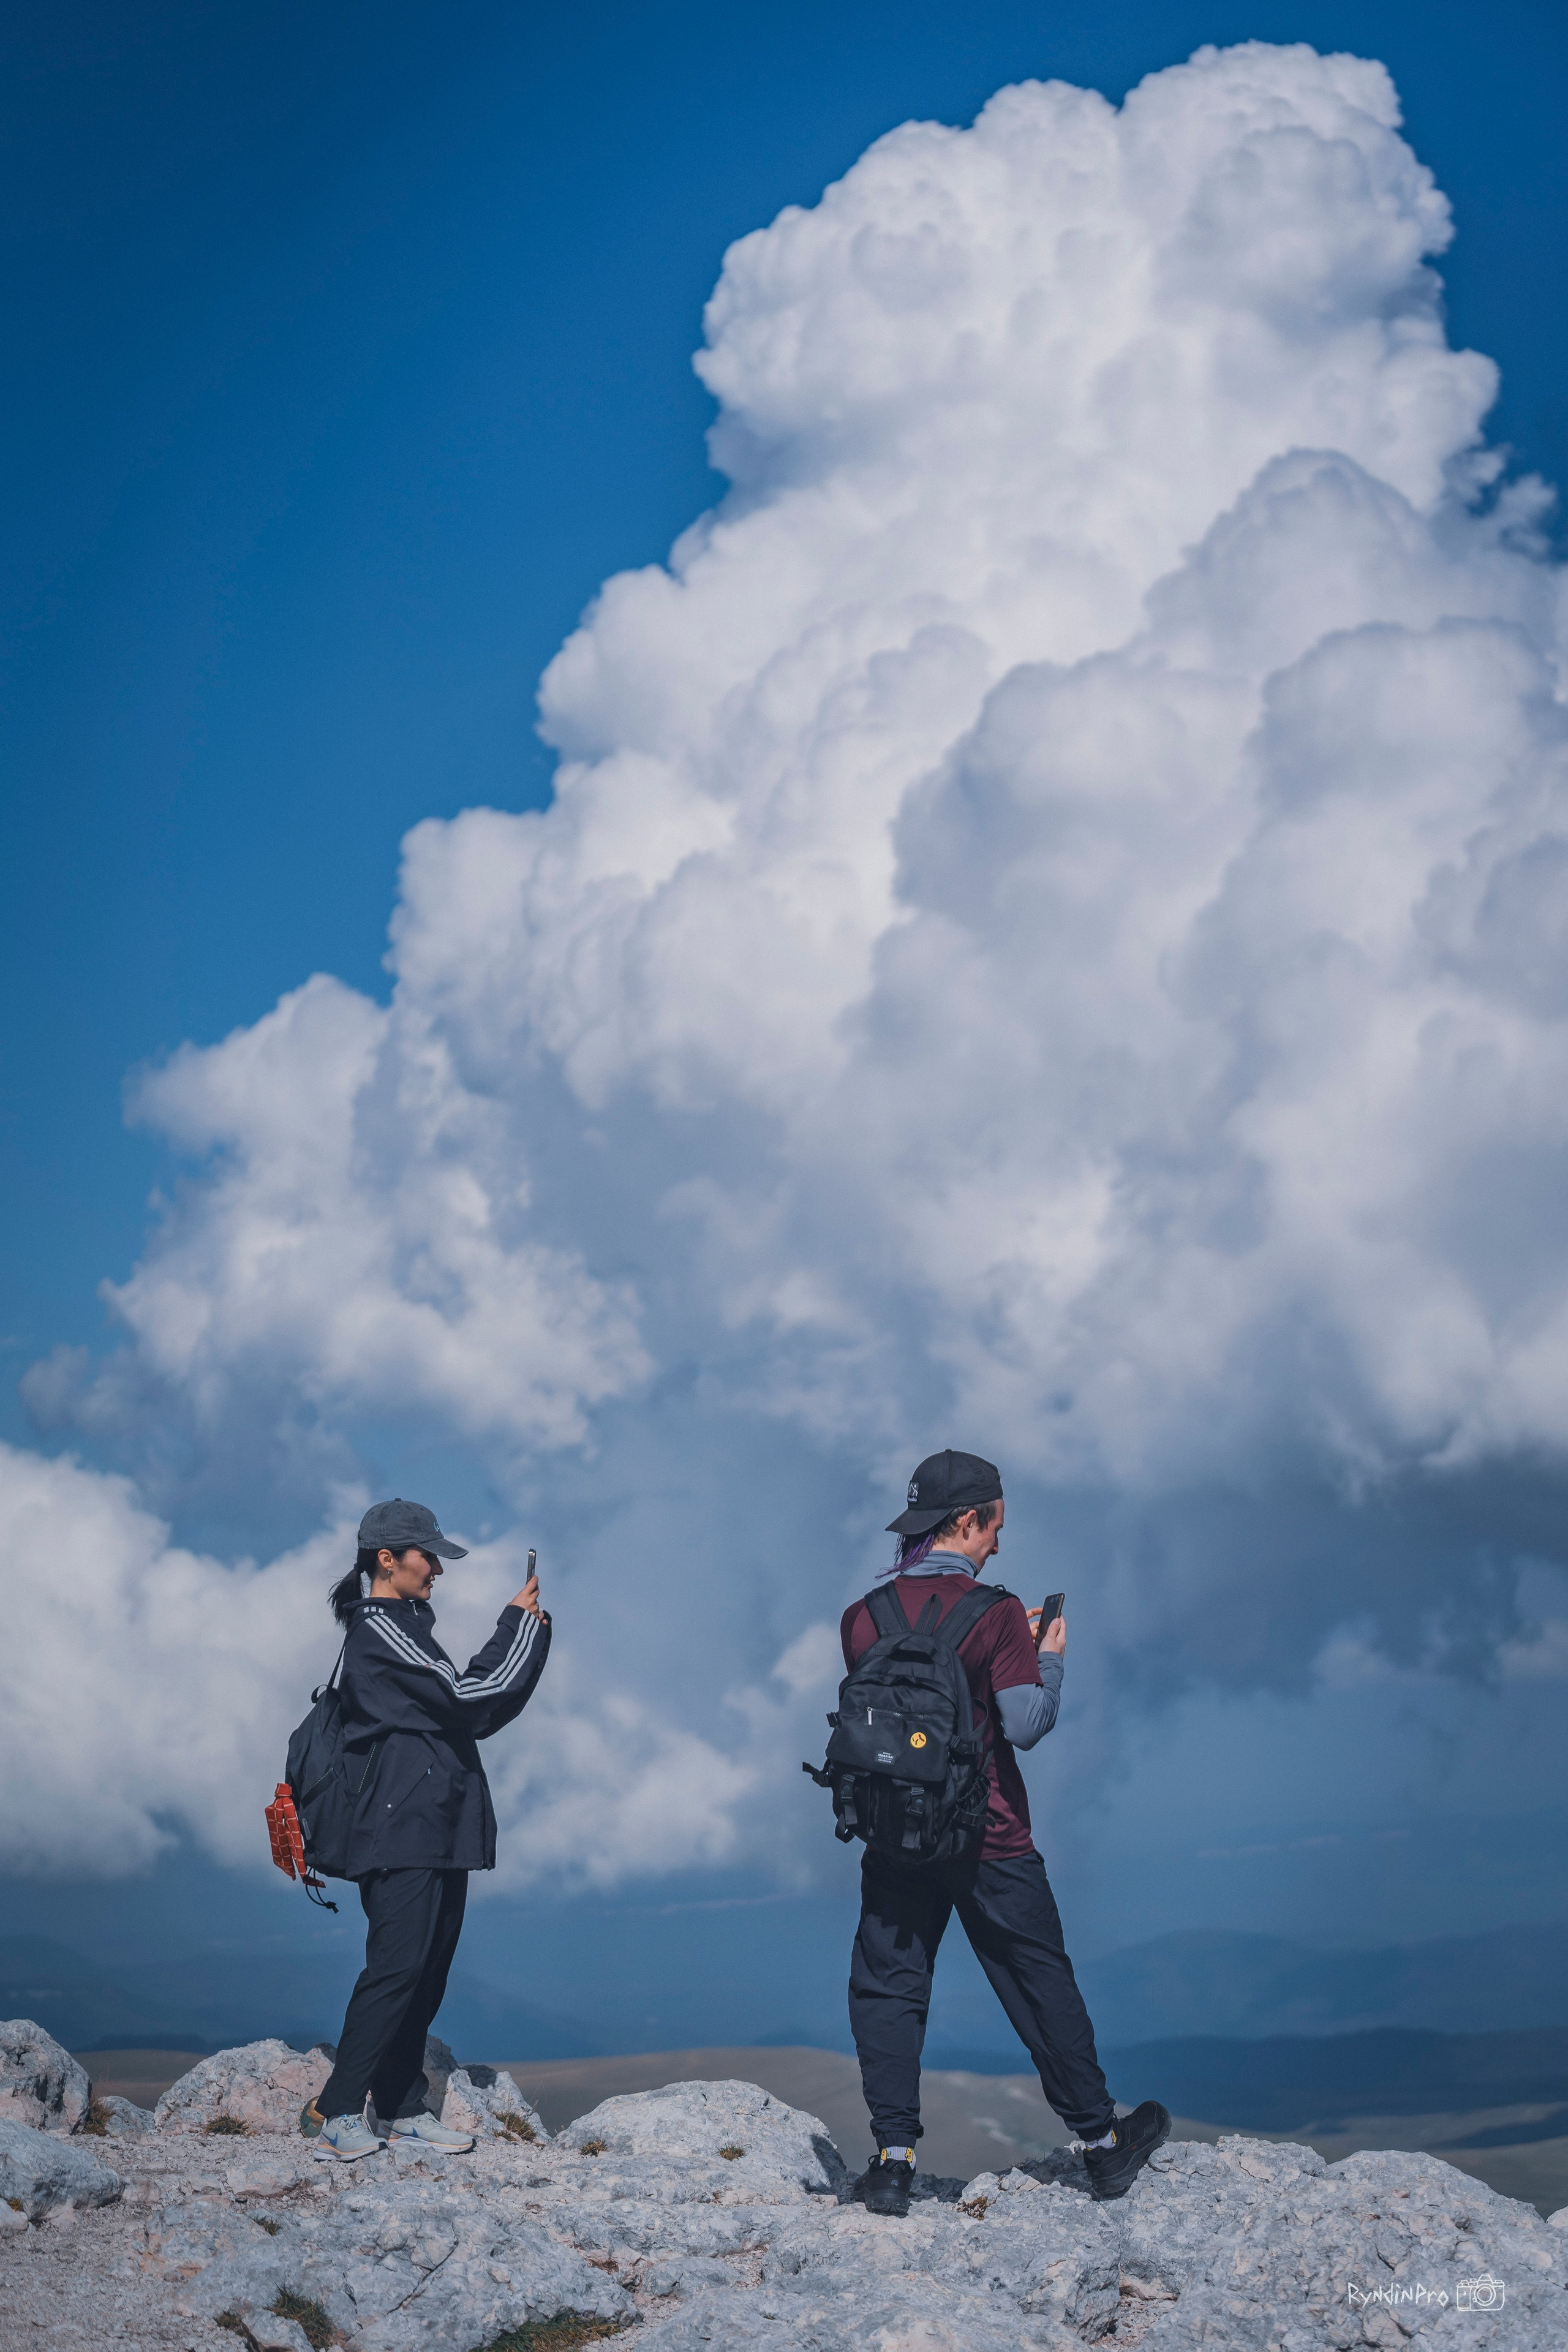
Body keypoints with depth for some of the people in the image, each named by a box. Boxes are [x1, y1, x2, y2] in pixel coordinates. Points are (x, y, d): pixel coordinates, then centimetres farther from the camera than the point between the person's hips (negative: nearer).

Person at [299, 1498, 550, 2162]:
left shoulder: (406, 1628, 22)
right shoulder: (378, 1629, -8)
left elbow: (480, 1713, 21)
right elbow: (464, 1696, -16)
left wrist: (531, 1632, 12)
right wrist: (516, 1623, -4)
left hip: (439, 1833, 10)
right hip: (402, 1829, -10)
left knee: (426, 1974, 8)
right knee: (396, 1967, -15)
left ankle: (402, 2108, 11)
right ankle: (335, 2112, -15)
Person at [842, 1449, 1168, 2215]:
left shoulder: (862, 1617, -1)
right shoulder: (993, 1613, -13)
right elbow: (1024, 1725, -17)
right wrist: (1050, 1659, 1)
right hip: (988, 1841, -2)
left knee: (887, 1990, 8)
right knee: (1042, 1986, 11)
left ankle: (894, 2159, -1)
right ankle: (1102, 2144, 23)